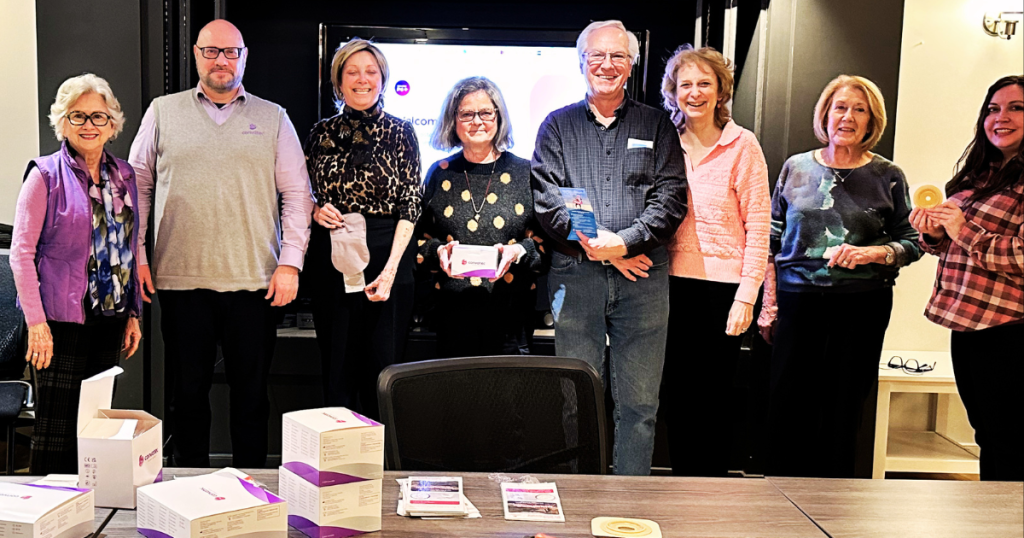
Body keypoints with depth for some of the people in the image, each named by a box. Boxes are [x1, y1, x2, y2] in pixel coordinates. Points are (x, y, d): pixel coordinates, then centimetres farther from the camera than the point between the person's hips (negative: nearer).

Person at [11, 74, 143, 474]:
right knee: (56, 426, -1)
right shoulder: (46, 175, -5)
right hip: (60, 320, -5)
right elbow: (22, 251, -7)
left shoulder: (124, 175, 11)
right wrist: (36, 322, -13)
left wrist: (133, 313, 13)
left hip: (109, 318, 5)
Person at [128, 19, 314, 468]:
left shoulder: (273, 118, 8)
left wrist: (290, 262, -3)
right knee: (187, 389, 8)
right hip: (181, 278, 1)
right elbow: (138, 186, 12)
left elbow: (297, 195, 5)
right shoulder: (163, 113, 10)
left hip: (255, 280, 0)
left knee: (251, 391, 6)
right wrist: (135, 255, 4)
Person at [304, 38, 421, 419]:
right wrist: (317, 210, -5)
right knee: (336, 365, 4)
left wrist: (391, 268, -13)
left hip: (387, 256, -2)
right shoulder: (322, 132, 10)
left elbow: (410, 206, -3)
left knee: (383, 364, 0)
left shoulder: (400, 132, 3)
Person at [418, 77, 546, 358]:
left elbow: (546, 238, 5)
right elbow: (419, 238, 14)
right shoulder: (440, 174, 10)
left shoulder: (525, 172, 6)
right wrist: (438, 251, -6)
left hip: (510, 308, -1)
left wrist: (519, 251, -14)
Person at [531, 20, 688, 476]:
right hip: (575, 274, 0)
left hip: (642, 275, 0)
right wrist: (594, 244, -11)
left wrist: (625, 241, -12)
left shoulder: (656, 125, 13)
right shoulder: (558, 125, 13)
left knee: (638, 403, 3)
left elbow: (672, 197, 2)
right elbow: (546, 199, 1)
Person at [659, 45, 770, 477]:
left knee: (714, 396, 3)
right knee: (675, 394, 7)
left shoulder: (742, 146, -2)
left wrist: (746, 296, -10)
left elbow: (758, 226, -3)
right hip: (672, 283, 4)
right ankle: (681, 483, 21)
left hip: (722, 286, -3)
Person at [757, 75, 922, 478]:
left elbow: (911, 243, 6)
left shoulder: (887, 177, 4)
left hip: (861, 307, -1)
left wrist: (869, 253, -14)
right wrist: (768, 303, 5)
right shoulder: (796, 168, 8)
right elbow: (772, 240, 10)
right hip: (797, 299, 1)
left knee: (841, 410, 5)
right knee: (787, 406, 0)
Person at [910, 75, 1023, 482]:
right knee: (987, 440, 18)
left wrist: (965, 233, -19)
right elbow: (953, 243, 23)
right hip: (966, 325, 9)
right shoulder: (979, 173, 15)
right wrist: (934, 234, 2)